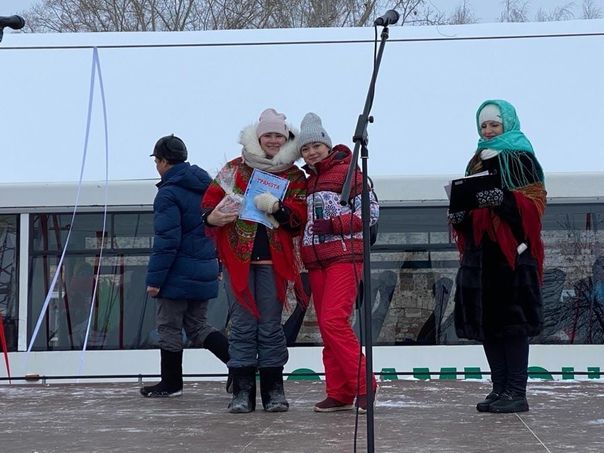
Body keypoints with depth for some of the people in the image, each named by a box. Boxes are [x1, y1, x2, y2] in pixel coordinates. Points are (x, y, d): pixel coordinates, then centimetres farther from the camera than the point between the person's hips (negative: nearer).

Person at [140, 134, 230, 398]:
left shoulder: (169, 193, -14)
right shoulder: (205, 185, 11)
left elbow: (166, 240, -19)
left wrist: (154, 278, -15)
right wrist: (215, 264, 23)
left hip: (179, 274, -8)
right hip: (205, 272, 8)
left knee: (169, 327, 6)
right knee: (197, 326, 15)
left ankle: (171, 383, 14)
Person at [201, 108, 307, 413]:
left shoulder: (295, 176, 9)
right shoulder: (235, 169, 9)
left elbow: (300, 217, -1)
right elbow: (210, 202, 9)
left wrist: (277, 207, -19)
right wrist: (213, 217, -13)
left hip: (273, 261, 0)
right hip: (238, 258, 0)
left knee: (271, 326, 2)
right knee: (242, 325, 0)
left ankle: (273, 390, 10)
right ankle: (242, 391, 4)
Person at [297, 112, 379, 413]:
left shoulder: (347, 171, -2)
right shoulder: (309, 181, 20)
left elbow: (371, 211, -8)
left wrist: (334, 224, -17)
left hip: (345, 255, -8)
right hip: (316, 261, 8)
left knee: (334, 321, -19)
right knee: (327, 327, 4)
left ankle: (362, 386, -12)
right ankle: (339, 394, 7)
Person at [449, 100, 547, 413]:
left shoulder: (521, 159, 0)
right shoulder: (477, 162, 21)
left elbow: (533, 203, -10)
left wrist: (503, 199, -25)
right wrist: (458, 213, 2)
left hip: (511, 252, -7)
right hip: (480, 252, 7)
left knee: (511, 322, -9)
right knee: (485, 323, 5)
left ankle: (517, 393, -7)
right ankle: (500, 389, 10)